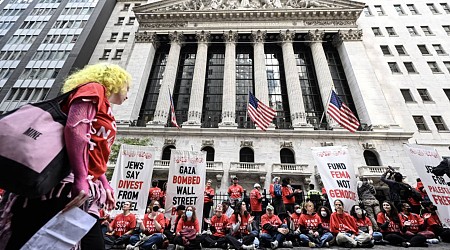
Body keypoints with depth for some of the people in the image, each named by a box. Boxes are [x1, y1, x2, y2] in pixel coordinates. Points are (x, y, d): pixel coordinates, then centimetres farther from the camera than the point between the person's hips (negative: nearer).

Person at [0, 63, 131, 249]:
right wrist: (81, 179, -22)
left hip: (85, 190, 9)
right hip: (68, 182, -9)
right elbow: (74, 128, -17)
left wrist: (105, 185, 13)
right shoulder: (94, 89, 0)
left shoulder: (104, 110, 25)